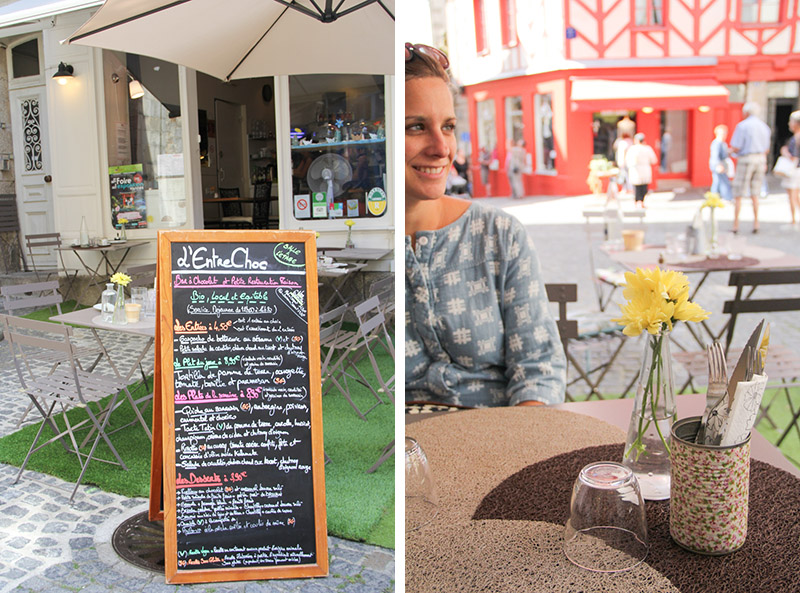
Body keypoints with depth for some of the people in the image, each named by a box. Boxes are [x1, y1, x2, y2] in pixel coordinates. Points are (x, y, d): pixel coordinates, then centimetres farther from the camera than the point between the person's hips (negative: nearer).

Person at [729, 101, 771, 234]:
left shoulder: (742, 126, -11)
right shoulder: (764, 127, 9)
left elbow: (736, 148, -14)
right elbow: (766, 149, 13)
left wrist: (731, 150, 9)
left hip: (745, 160, -6)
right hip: (760, 159, 6)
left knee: (738, 195, 1)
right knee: (754, 194, 13)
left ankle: (735, 225, 1)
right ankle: (756, 223, 8)